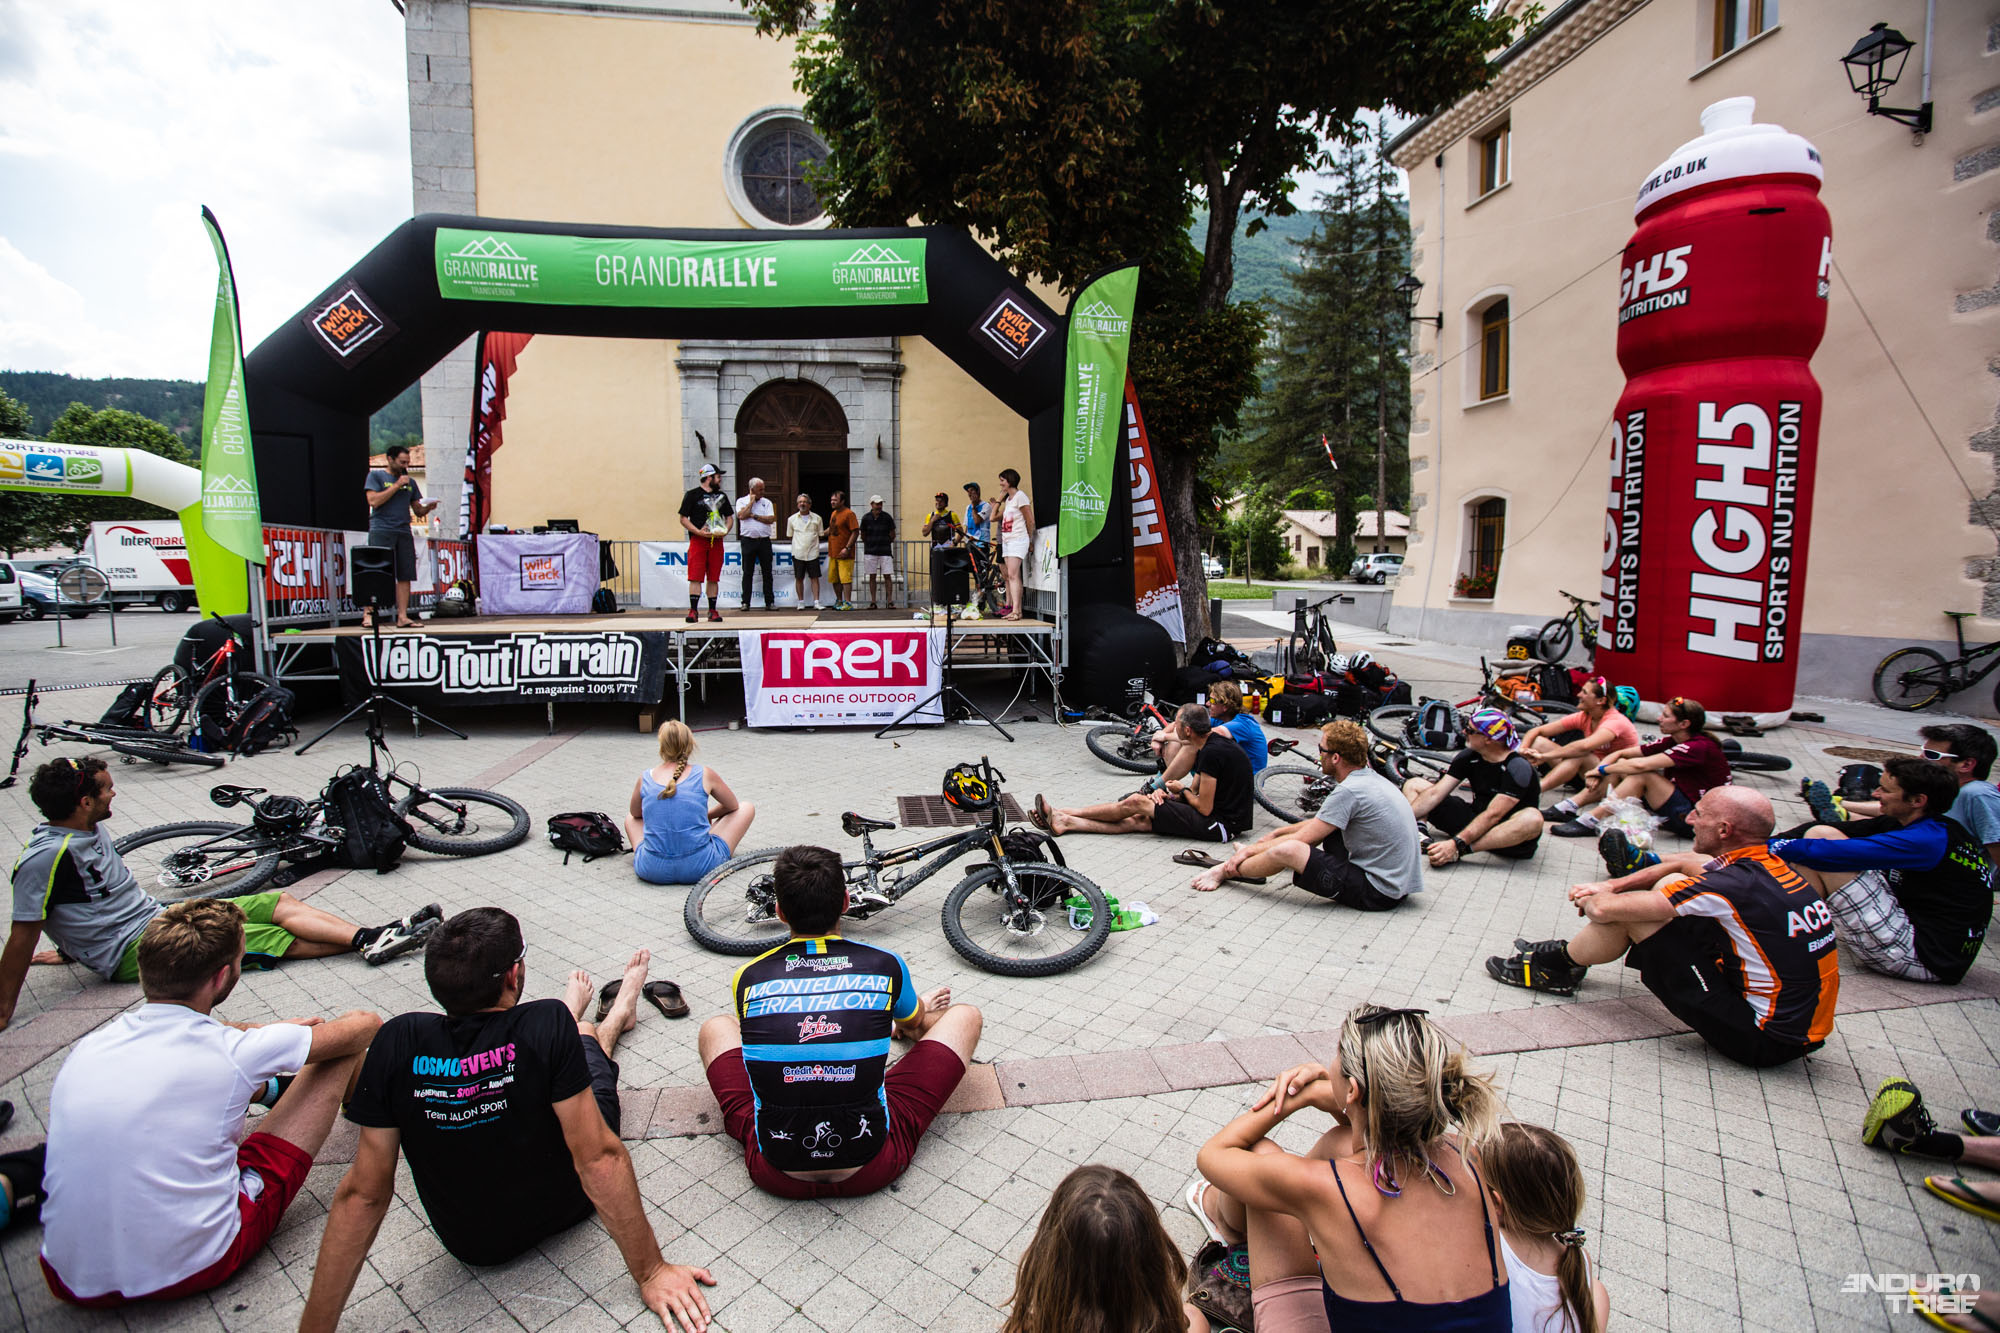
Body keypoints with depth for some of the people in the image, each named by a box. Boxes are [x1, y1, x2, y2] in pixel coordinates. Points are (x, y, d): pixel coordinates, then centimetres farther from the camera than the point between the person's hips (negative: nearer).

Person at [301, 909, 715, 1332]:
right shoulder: (548, 1025, -35)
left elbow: (362, 1194, -20)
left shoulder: (398, 1042, -27)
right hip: (565, 1210, -2)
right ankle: (616, 1015, 61)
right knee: (587, 1037, 27)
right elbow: (600, 1159, -31)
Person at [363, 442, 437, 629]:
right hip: (381, 531, -4)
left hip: (404, 532, 5)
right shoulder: (376, 475, 7)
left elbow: (418, 511, 20)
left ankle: (402, 617, -2)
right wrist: (397, 485, -7)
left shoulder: (410, 482, 20)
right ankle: (369, 611, -3)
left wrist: (428, 507, -3)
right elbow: (373, 501, -8)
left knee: (405, 576, -2)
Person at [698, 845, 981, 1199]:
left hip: (777, 1175, 2)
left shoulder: (748, 977, -5)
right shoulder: (885, 966, -8)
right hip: (871, 1169, -1)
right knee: (964, 1015, 12)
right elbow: (915, 1023, 18)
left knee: (716, 1027, 24)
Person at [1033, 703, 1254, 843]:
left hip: (1223, 824, -9)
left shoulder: (1211, 752, -22)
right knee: (1139, 820, 2)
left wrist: (1182, 790, -1)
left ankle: (1063, 815, 3)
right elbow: (1195, 790, 16)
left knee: (1136, 802, -7)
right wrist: (1163, 791, -1)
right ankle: (1065, 822, 4)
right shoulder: (1211, 740, 9)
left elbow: (1204, 808, -19)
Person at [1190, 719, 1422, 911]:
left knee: (1287, 850, -21)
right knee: (1326, 827, 23)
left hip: (1377, 893, -10)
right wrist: (1275, 834, 28)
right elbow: (1319, 823, 23)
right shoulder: (1371, 778, 9)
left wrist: (1252, 849, -1)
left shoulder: (1349, 791, -20)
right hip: (1399, 882, 10)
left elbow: (1301, 839, -14)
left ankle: (1225, 872, 5)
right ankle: (1251, 862, 32)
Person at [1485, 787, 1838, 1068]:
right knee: (1670, 885, 10)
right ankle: (1572, 952, 24)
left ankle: (1554, 967, 13)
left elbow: (1605, 909, -21)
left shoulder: (1732, 885, -24)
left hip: (1765, 1041, -9)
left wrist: (1592, 901, 3)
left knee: (1629, 909, -11)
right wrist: (1610, 885, 10)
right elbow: (1683, 863, 17)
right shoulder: (1771, 864, 1)